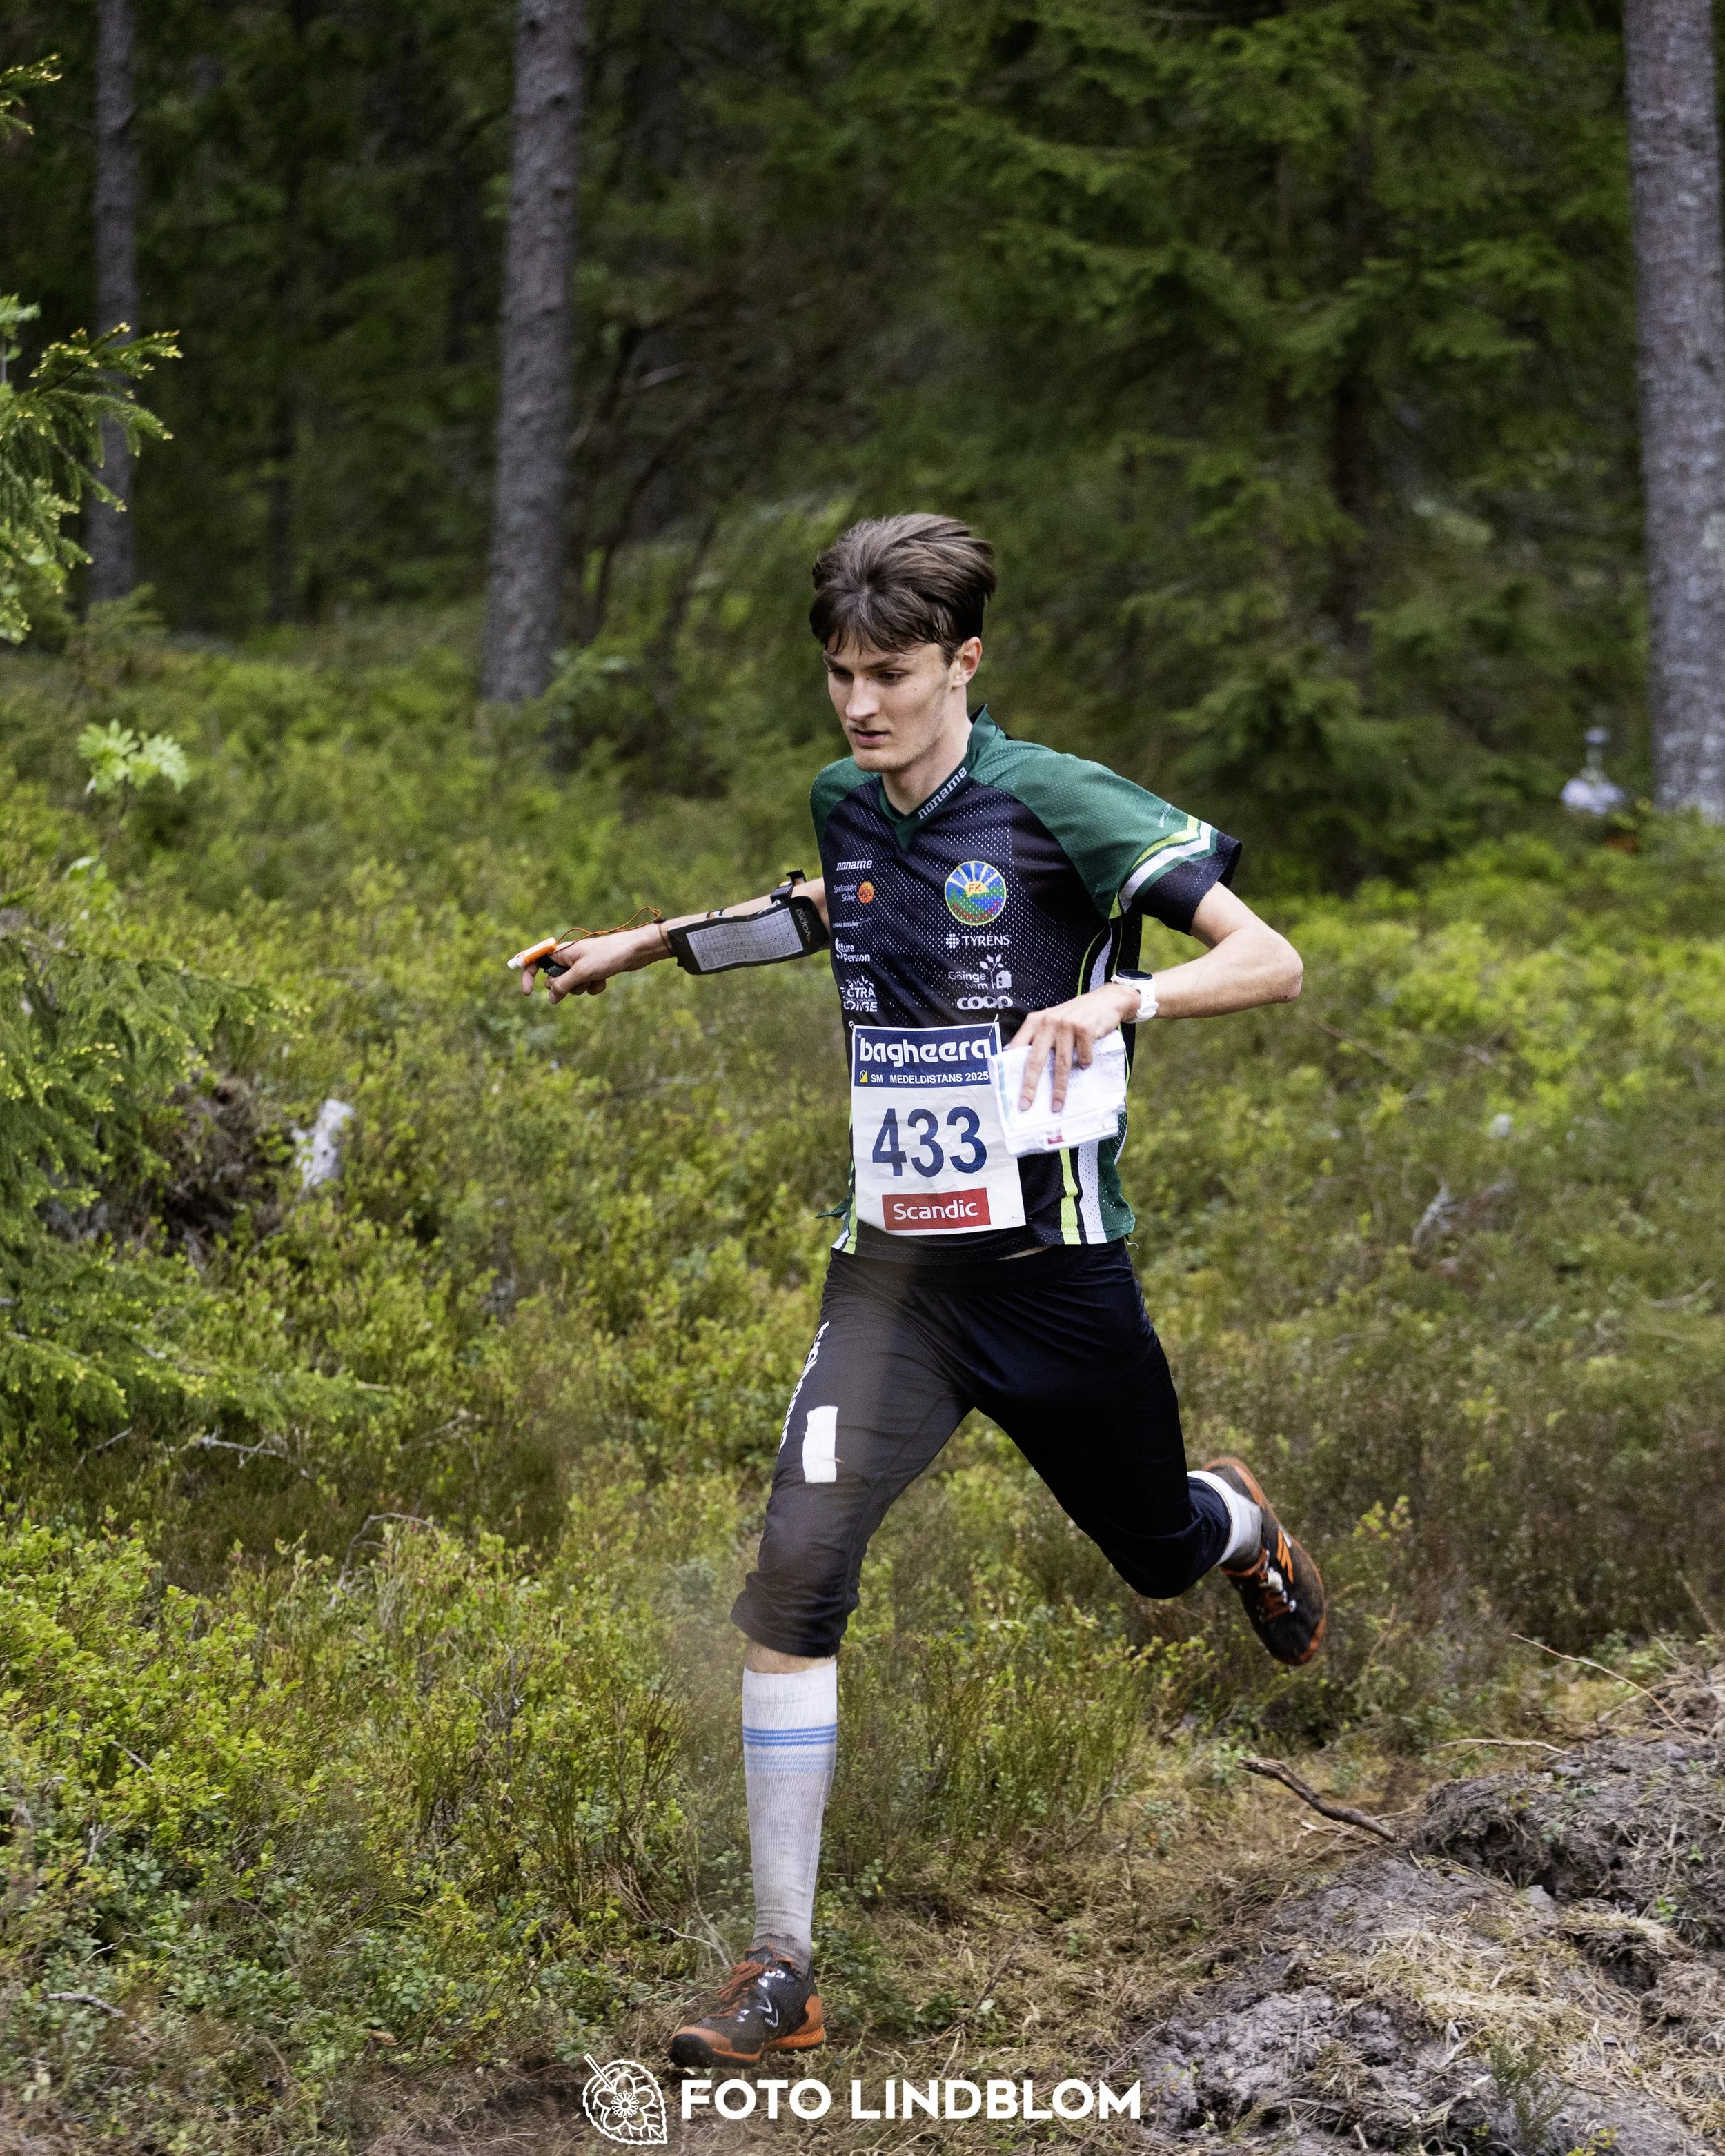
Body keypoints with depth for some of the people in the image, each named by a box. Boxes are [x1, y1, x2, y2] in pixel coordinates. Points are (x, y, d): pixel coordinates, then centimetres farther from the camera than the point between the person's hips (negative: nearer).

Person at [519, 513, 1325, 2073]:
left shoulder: (1058, 803, -13)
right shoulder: (841, 807, 4)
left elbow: (1271, 964, -18)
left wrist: (1121, 997, -36)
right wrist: (649, 941, 25)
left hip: (1053, 1265, -3)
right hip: (893, 1271, 3)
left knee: (1160, 1555, 18)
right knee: (796, 1578, -17)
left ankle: (1244, 1522, 60)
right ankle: (783, 1972, -11)